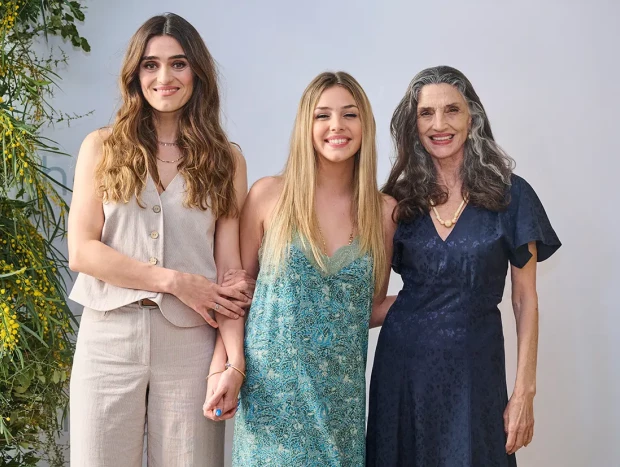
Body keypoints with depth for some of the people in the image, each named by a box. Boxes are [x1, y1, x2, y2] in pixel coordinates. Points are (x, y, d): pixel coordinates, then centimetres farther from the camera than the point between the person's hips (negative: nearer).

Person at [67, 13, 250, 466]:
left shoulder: (227, 160, 6)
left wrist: (233, 360, -13)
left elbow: (229, 267, 0)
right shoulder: (102, 147, 6)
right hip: (109, 336, 0)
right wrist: (175, 281, -10)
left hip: (190, 341, 0)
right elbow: (81, 250, -2)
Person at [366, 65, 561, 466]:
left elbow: (526, 300, -3)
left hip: (474, 365, -2)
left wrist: (524, 391, -7)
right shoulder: (401, 198, 2)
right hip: (402, 361, 2)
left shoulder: (510, 194, -5)